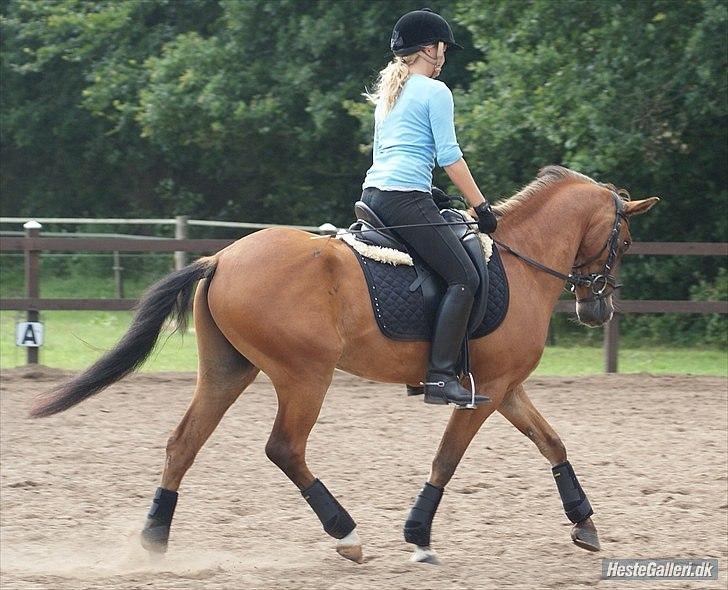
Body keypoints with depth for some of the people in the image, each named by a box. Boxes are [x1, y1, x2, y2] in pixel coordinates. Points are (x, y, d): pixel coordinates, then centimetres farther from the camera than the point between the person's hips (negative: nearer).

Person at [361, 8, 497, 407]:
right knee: (464, 277, -11)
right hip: (406, 198, -10)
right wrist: (481, 206, -4)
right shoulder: (435, 92, -3)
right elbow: (449, 156, -8)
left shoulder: (387, 92, 22)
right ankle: (440, 376, -22)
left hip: (372, 191, 10)